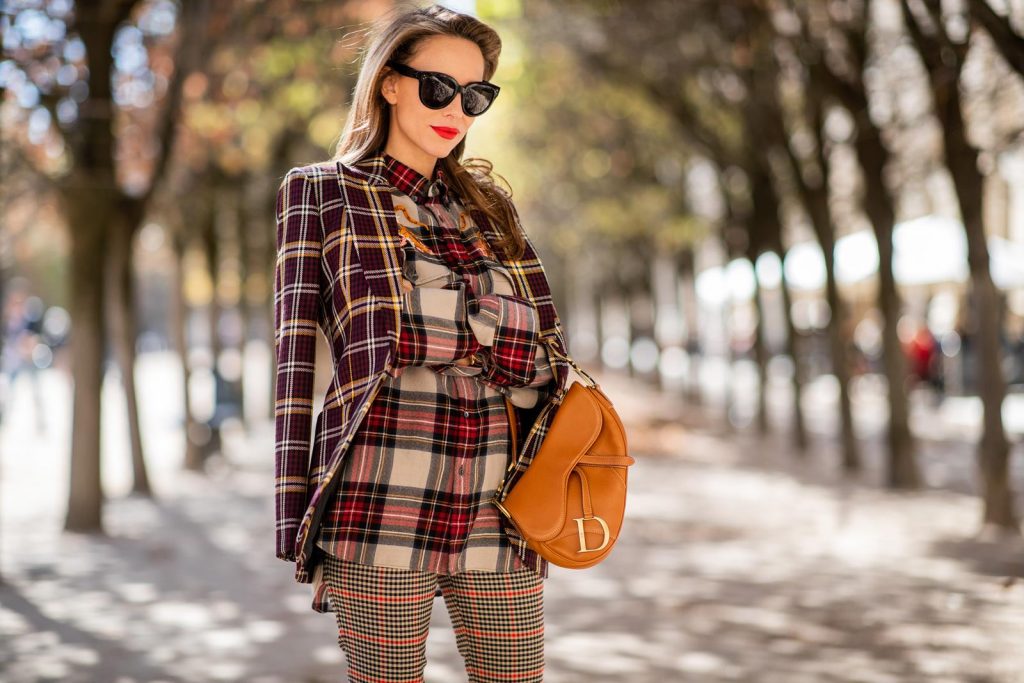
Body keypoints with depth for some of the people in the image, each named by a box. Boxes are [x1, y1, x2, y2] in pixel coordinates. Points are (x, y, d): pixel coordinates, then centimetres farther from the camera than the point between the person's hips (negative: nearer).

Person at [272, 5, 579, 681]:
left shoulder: (488, 204, 17)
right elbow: (296, 357, 0)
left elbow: (547, 351, 17)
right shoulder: (321, 192, 6)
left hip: (499, 510, 4)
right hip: (381, 504, -4)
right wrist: (295, 518, -5)